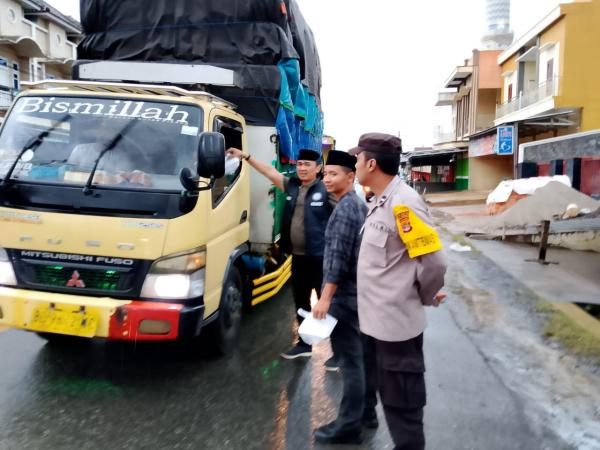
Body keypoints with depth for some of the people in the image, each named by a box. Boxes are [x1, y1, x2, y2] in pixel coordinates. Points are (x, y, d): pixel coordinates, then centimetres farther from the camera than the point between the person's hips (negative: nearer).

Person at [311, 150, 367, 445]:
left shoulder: (344, 209, -18)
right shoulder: (360, 205, 13)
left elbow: (338, 258, -23)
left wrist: (325, 297, -21)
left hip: (344, 294, -10)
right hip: (358, 291, 10)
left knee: (348, 359, -2)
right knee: (359, 356, 18)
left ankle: (349, 425, 9)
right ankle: (365, 412, 31)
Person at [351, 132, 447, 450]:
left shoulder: (402, 203, -21)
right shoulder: (380, 202, 8)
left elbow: (433, 261, -21)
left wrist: (426, 298, -5)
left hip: (396, 324, -9)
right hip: (378, 321, 9)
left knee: (402, 405, 7)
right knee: (389, 398, 23)